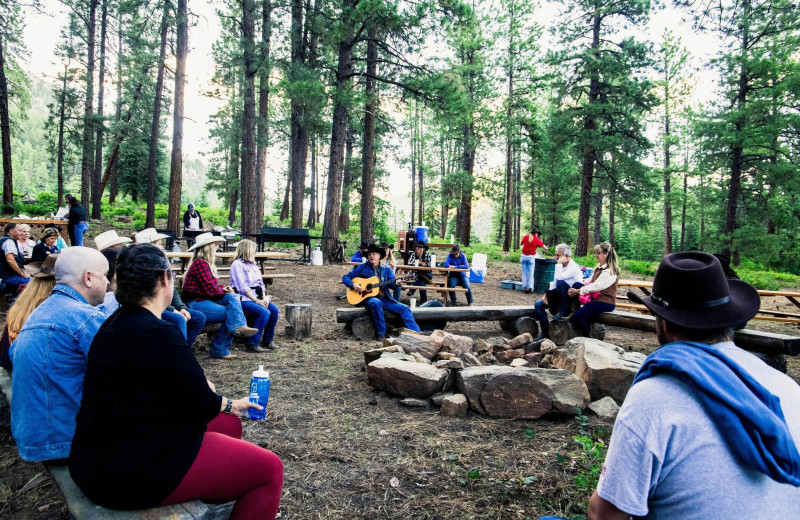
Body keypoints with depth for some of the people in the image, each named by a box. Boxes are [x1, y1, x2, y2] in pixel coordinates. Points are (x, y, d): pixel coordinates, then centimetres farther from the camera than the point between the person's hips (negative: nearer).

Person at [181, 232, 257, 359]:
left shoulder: (208, 264, 17)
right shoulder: (200, 264, -16)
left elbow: (212, 286, 22)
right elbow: (211, 290, -20)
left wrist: (223, 288, 1)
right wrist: (224, 290, -2)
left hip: (205, 300, 9)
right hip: (195, 303, -9)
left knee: (233, 297, -14)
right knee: (230, 313, -19)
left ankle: (239, 327, -26)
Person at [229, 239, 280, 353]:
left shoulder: (253, 264, 22)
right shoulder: (237, 265, -5)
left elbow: (260, 283, 16)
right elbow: (242, 287, -13)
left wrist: (264, 297, -2)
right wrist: (256, 300, -17)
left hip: (256, 298, 8)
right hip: (243, 300, -8)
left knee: (274, 309, -15)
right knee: (264, 313, -28)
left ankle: (268, 340, -2)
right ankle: (253, 344, -21)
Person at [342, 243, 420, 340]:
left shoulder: (386, 270, 14)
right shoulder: (362, 268, 8)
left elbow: (391, 284, 3)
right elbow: (345, 277, 7)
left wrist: (396, 283, -21)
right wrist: (353, 285, -13)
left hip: (386, 300, 3)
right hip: (369, 298, -3)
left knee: (404, 309, -14)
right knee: (376, 302, -38)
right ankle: (381, 333, -30)